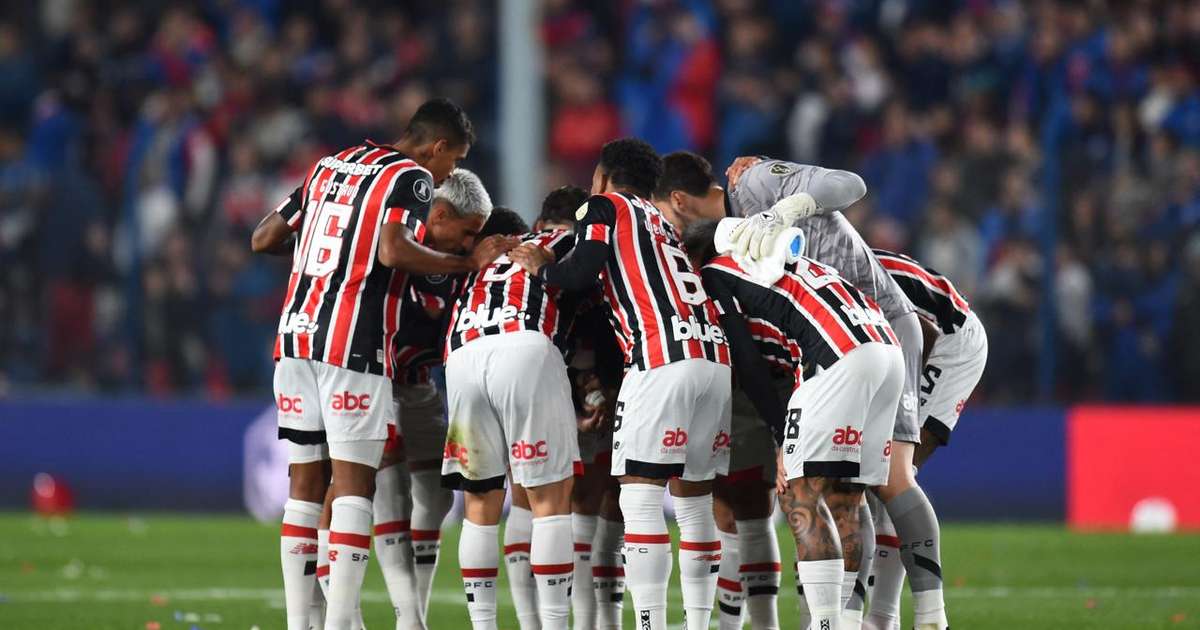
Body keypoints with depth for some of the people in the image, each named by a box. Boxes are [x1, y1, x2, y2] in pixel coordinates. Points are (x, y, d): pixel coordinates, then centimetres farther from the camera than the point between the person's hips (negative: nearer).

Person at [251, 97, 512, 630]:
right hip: (352, 346, -7)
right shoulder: (412, 177, -1)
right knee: (353, 486, -4)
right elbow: (393, 252, -18)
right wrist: (469, 261, -8)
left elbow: (262, 240, 20)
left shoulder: (330, 166, 19)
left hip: (295, 336, 7)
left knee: (305, 486, 10)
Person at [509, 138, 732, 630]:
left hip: (663, 360, -7)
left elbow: (582, 274, -5)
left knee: (640, 495, -5)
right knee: (693, 496, 13)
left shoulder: (604, 208, 10)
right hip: (715, 357, 7)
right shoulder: (665, 226, 30)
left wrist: (542, 267, 13)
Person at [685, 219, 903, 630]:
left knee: (800, 496, -7)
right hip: (889, 350, 8)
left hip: (843, 356, -8)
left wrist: (784, 440, 8)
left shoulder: (715, 275, 11)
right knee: (842, 503, 11)